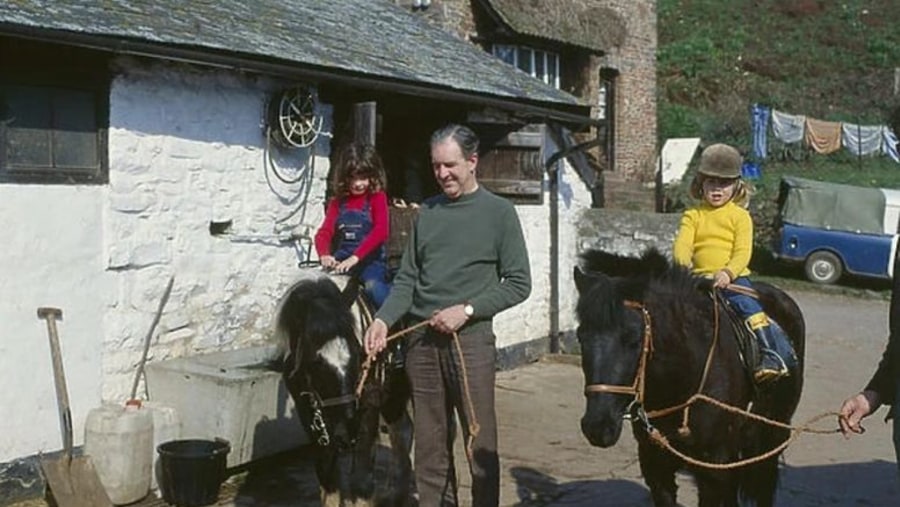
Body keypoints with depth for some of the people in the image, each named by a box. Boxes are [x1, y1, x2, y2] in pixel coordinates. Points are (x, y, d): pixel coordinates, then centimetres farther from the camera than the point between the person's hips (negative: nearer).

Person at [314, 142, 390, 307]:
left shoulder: (377, 197, 2)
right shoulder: (337, 202, 14)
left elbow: (381, 231, -13)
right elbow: (324, 232, 3)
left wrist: (355, 257, -26)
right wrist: (324, 255, -20)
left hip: (370, 258, -4)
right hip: (342, 259, 4)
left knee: (373, 285, -32)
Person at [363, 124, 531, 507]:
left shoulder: (499, 212, 0)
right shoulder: (427, 212, 11)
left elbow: (518, 284, -3)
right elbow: (407, 278, 11)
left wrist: (466, 309, -13)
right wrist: (383, 319, -5)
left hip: (471, 338, -4)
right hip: (421, 339, 4)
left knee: (480, 443, 2)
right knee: (430, 446, 10)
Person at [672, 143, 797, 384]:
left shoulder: (740, 216, 6)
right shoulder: (693, 215, 12)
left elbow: (742, 252, -5)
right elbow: (681, 245, -1)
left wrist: (728, 273, -23)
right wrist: (684, 265, -22)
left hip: (733, 277, -3)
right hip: (699, 278, 3)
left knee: (749, 306, -24)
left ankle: (774, 354, -22)